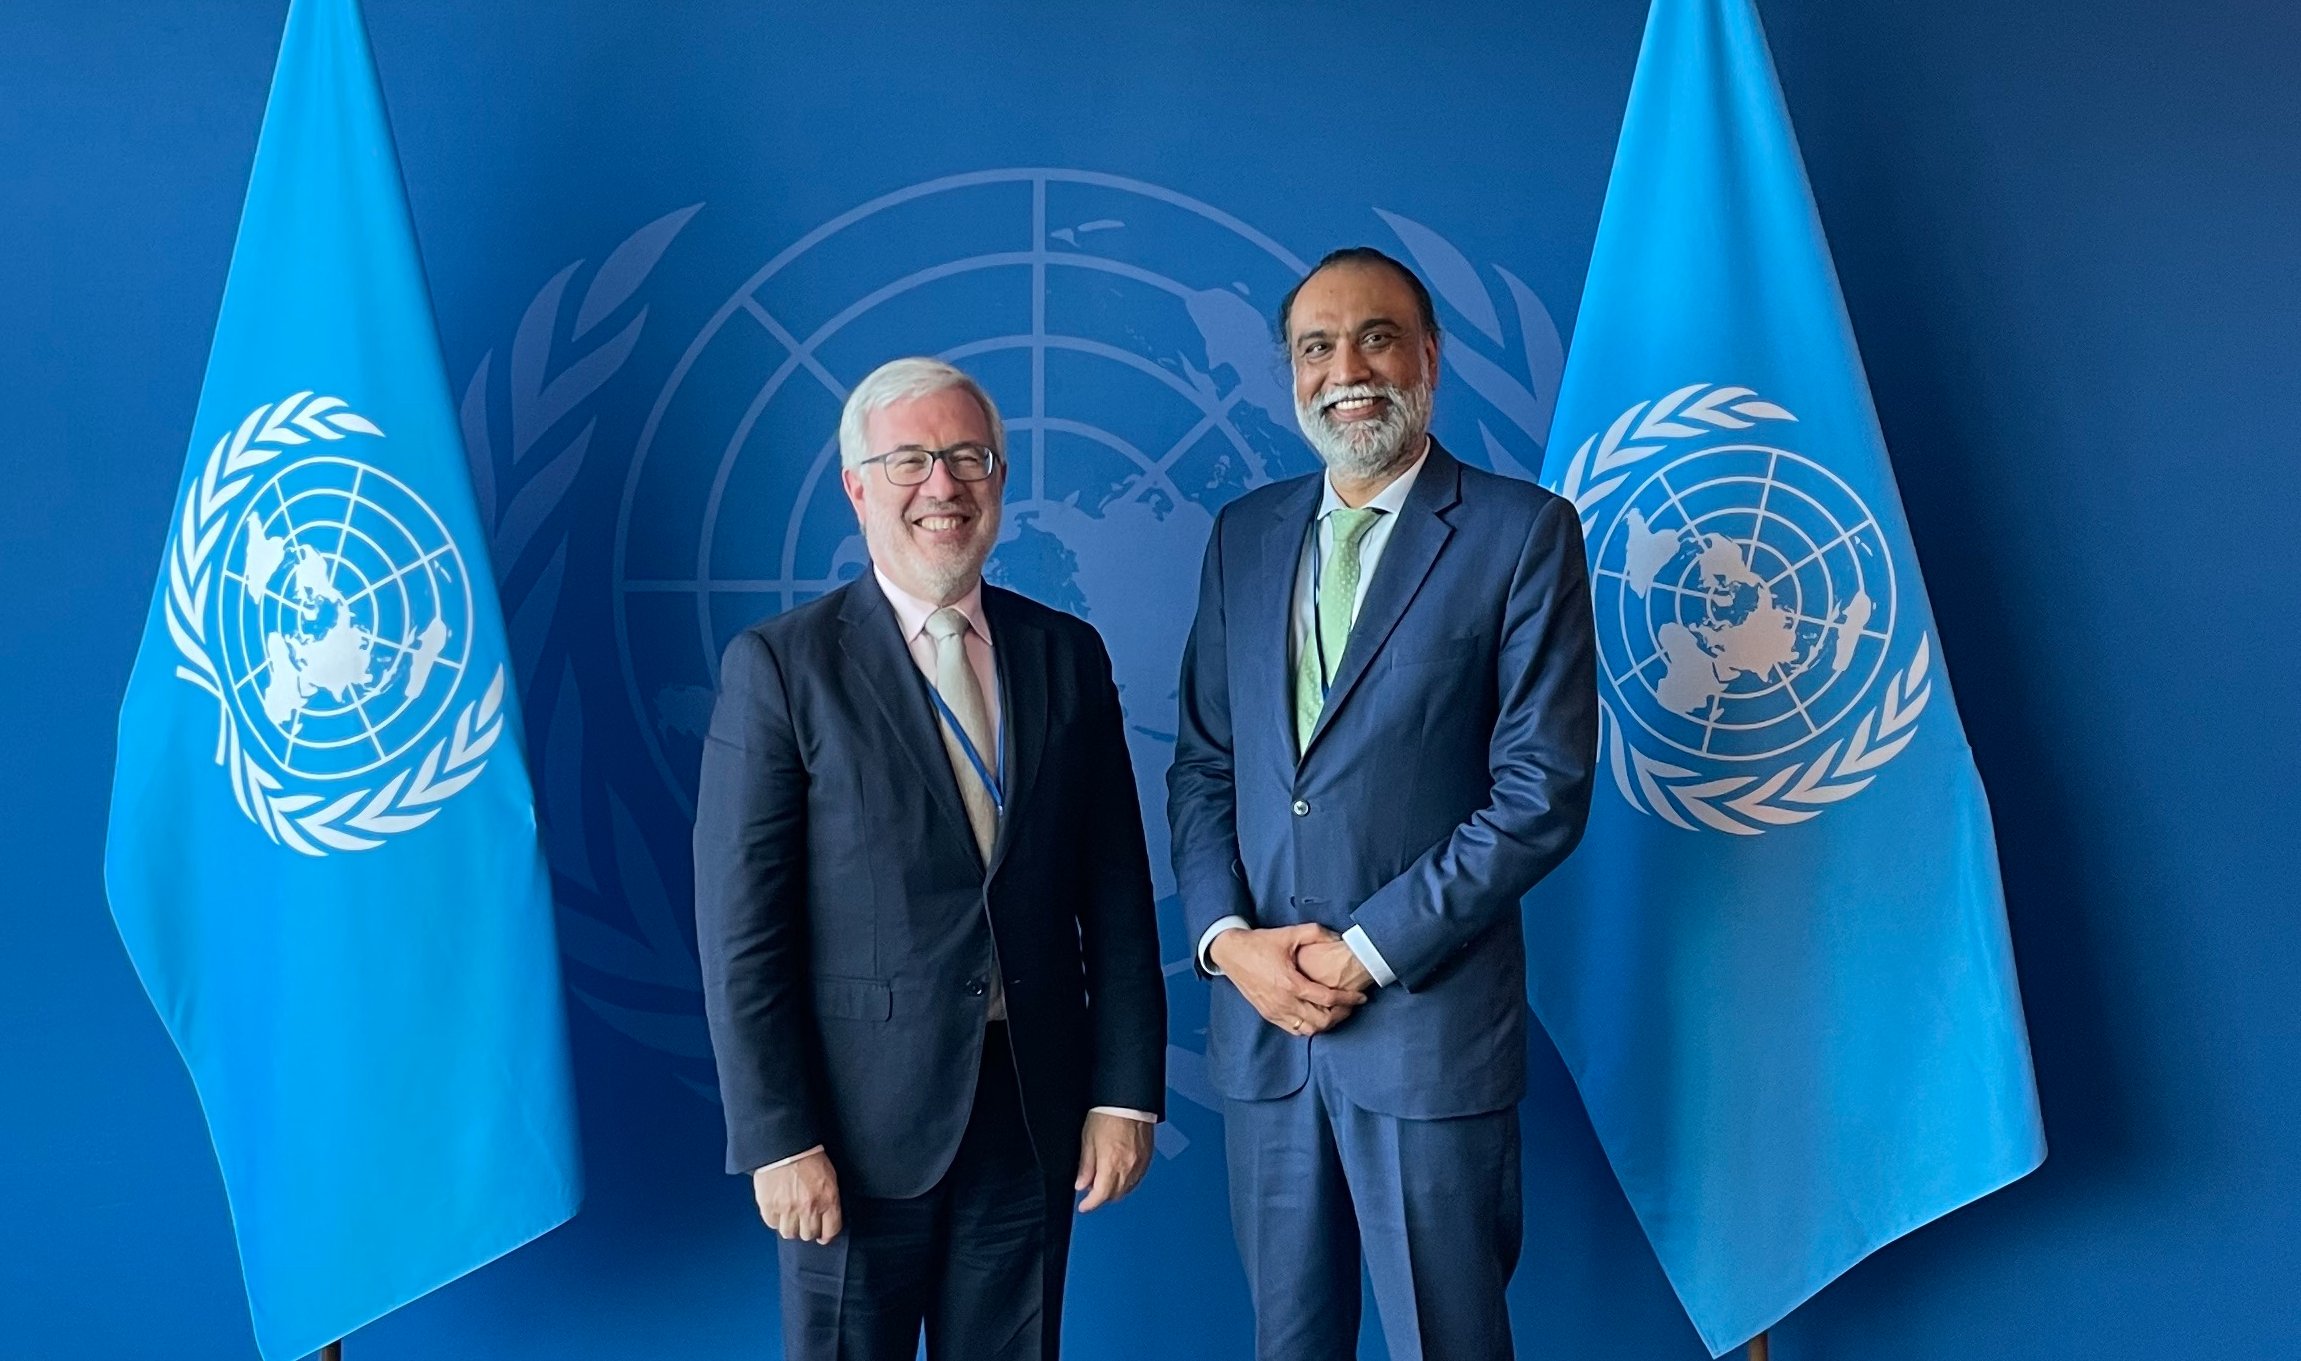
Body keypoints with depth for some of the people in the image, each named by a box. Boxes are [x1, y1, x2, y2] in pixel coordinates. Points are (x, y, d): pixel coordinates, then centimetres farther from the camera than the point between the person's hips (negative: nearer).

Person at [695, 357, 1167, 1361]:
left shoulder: (1068, 655, 5)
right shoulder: (780, 665, -7)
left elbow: (1116, 893, 5)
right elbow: (741, 928, -9)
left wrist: (1126, 1090, 1)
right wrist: (778, 1138, -12)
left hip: (1035, 1118, 3)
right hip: (861, 1124, -3)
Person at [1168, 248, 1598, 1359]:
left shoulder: (1523, 533, -5)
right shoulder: (1245, 534, 10)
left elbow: (1543, 791, -10)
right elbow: (1201, 764, 10)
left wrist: (1368, 950, -13)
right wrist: (1227, 936, -5)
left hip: (1430, 1018, -4)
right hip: (1259, 1016, 5)